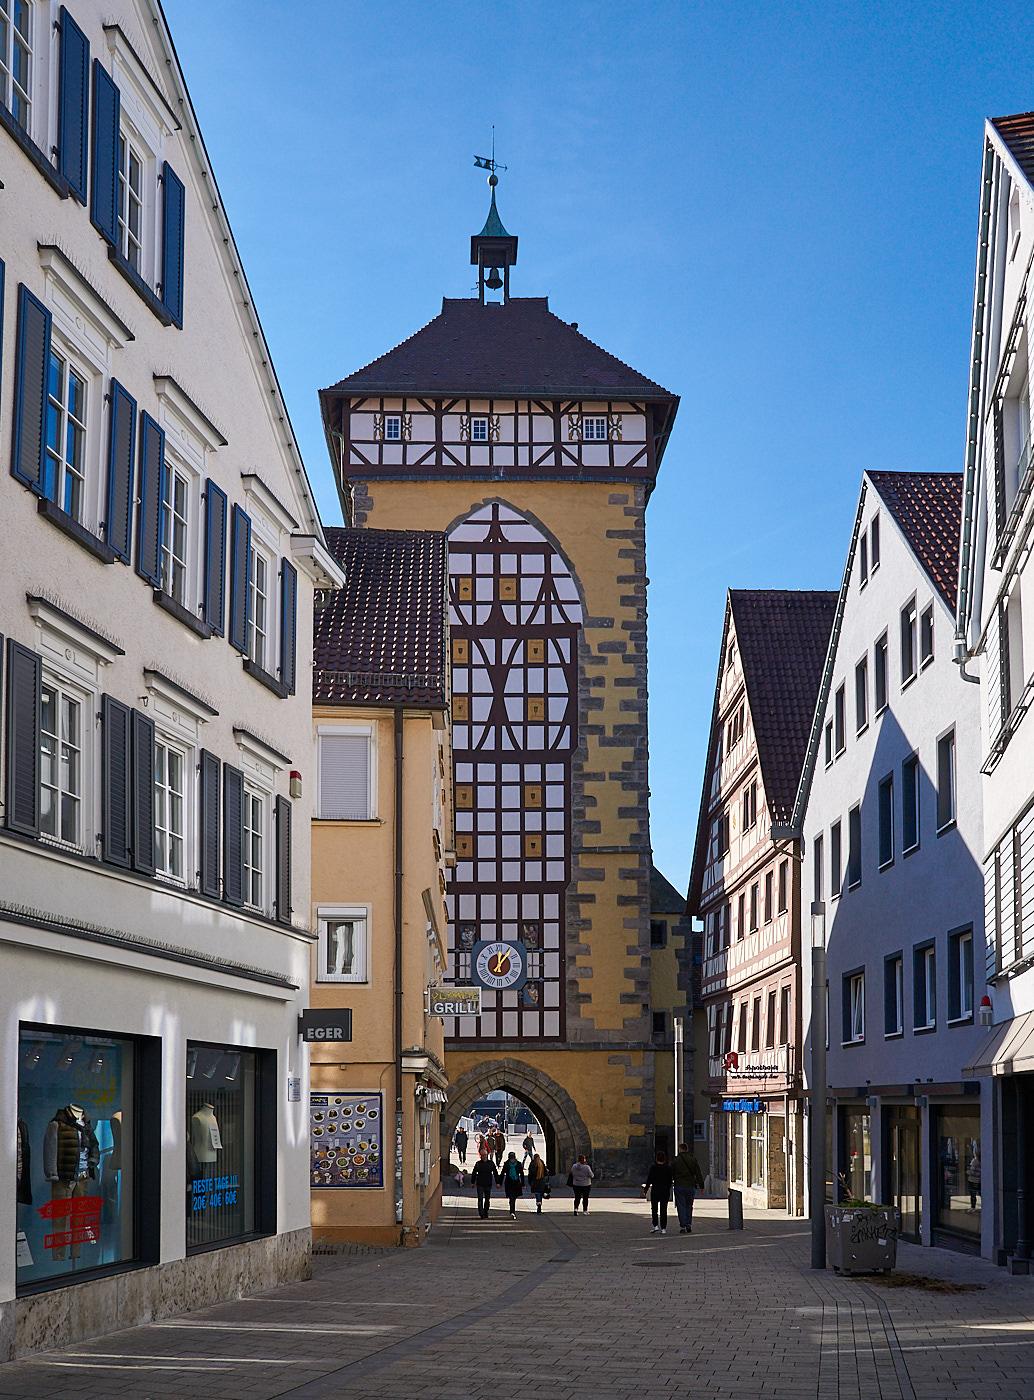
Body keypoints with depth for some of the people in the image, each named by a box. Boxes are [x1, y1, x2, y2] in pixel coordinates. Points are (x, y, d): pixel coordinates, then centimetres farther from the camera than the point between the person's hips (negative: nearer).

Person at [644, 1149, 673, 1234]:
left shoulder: (653, 1168, -9)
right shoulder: (668, 1169, 0)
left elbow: (649, 1180, -9)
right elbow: (670, 1181, 6)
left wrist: (645, 1189, 0)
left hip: (655, 1191, -2)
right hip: (665, 1191, 2)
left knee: (654, 1209, 9)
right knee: (663, 1210, 5)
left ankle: (655, 1226, -3)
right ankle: (663, 1228, 3)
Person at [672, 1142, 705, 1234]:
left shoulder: (675, 1161, 0)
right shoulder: (693, 1160, 4)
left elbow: (670, 1174, 4)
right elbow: (699, 1174, 4)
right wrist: (701, 1186, 7)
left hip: (679, 1186, -2)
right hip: (690, 1186, 2)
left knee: (681, 1206, 1)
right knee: (689, 1206, 17)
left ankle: (683, 1227, -3)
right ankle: (688, 1224, 8)